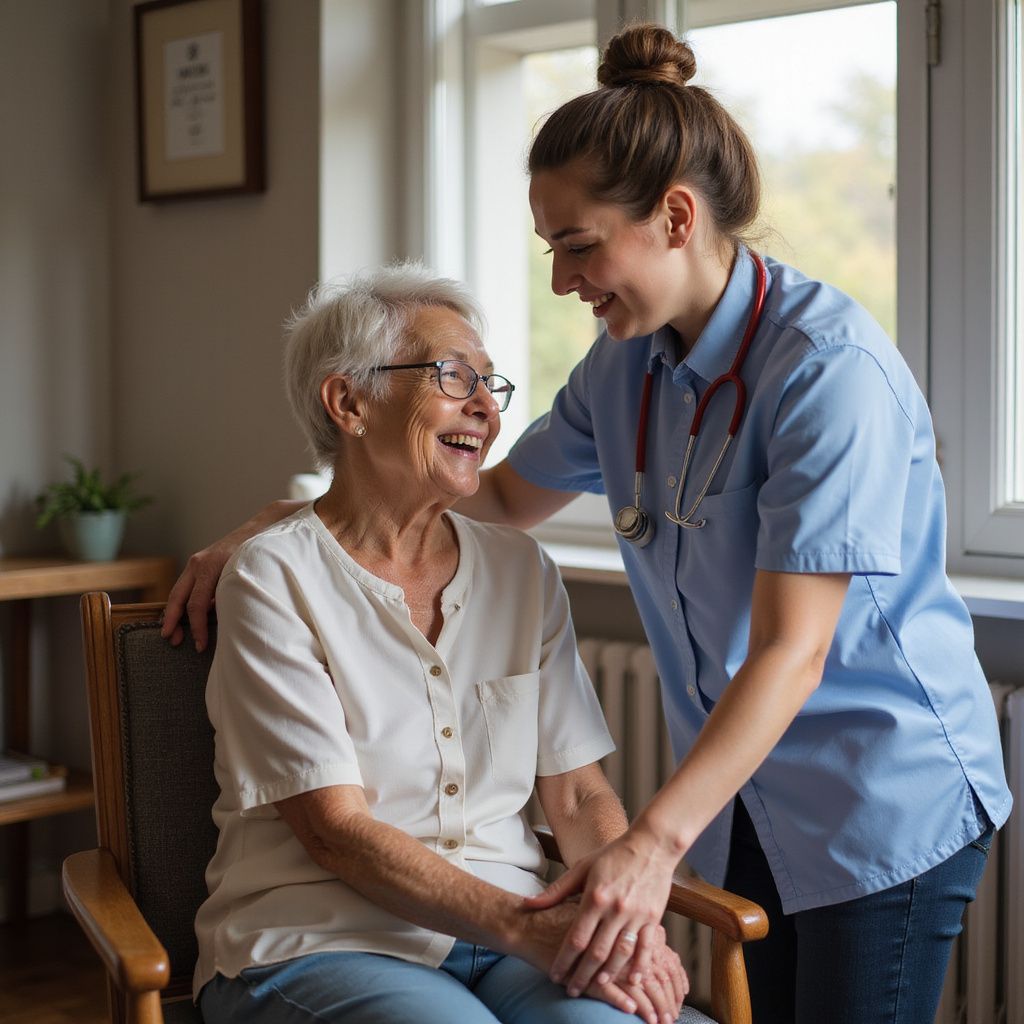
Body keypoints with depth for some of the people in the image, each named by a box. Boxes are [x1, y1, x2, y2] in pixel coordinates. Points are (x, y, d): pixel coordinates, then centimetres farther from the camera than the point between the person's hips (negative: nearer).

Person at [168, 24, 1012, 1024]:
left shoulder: (833, 367, -24)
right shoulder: (625, 363, 0)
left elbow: (791, 649, -28)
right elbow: (501, 493, 13)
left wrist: (656, 840, -36)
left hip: (889, 798, -7)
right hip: (748, 795, 7)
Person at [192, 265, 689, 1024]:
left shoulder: (522, 570, 10)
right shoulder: (275, 580, -6)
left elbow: (579, 796, 7)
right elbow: (334, 831, -12)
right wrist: (527, 929, -22)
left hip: (513, 936, 4)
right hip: (319, 944, -4)